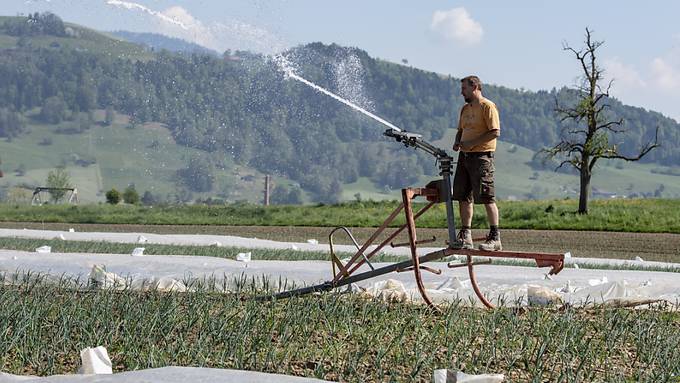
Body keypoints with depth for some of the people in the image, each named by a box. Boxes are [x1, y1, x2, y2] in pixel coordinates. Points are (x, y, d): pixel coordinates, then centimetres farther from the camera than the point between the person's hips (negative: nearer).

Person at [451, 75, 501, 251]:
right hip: (464, 156, 8)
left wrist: (472, 143, -18)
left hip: (481, 156, -8)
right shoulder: (465, 108, 18)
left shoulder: (487, 106, -8)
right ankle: (465, 237, 12)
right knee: (464, 197, 7)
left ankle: (495, 238, -6)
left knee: (487, 197, -8)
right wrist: (457, 142, 5)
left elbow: (495, 132, -16)